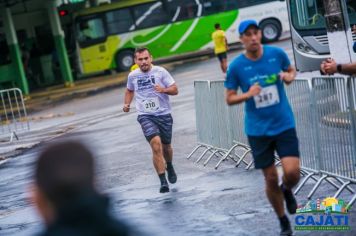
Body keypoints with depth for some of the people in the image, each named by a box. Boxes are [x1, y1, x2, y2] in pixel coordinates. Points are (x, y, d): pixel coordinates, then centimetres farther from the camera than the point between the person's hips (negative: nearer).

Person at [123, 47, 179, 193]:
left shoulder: (160, 72, -4)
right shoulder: (132, 76, 4)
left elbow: (175, 90, -3)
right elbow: (129, 90, 25)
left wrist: (164, 90, -23)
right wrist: (127, 104, 8)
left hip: (164, 114, 0)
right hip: (145, 116, 0)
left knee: (166, 146, 15)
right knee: (156, 144, -22)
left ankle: (169, 167, 51)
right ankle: (163, 182, -21)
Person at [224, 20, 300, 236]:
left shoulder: (277, 54, -5)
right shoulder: (236, 67, -8)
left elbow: (291, 70, 15)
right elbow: (229, 99, 0)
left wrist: (289, 76, -9)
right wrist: (247, 95, -20)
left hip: (284, 124, 1)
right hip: (258, 129, 0)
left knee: (292, 172, -13)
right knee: (271, 179, 4)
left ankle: (287, 191, 25)